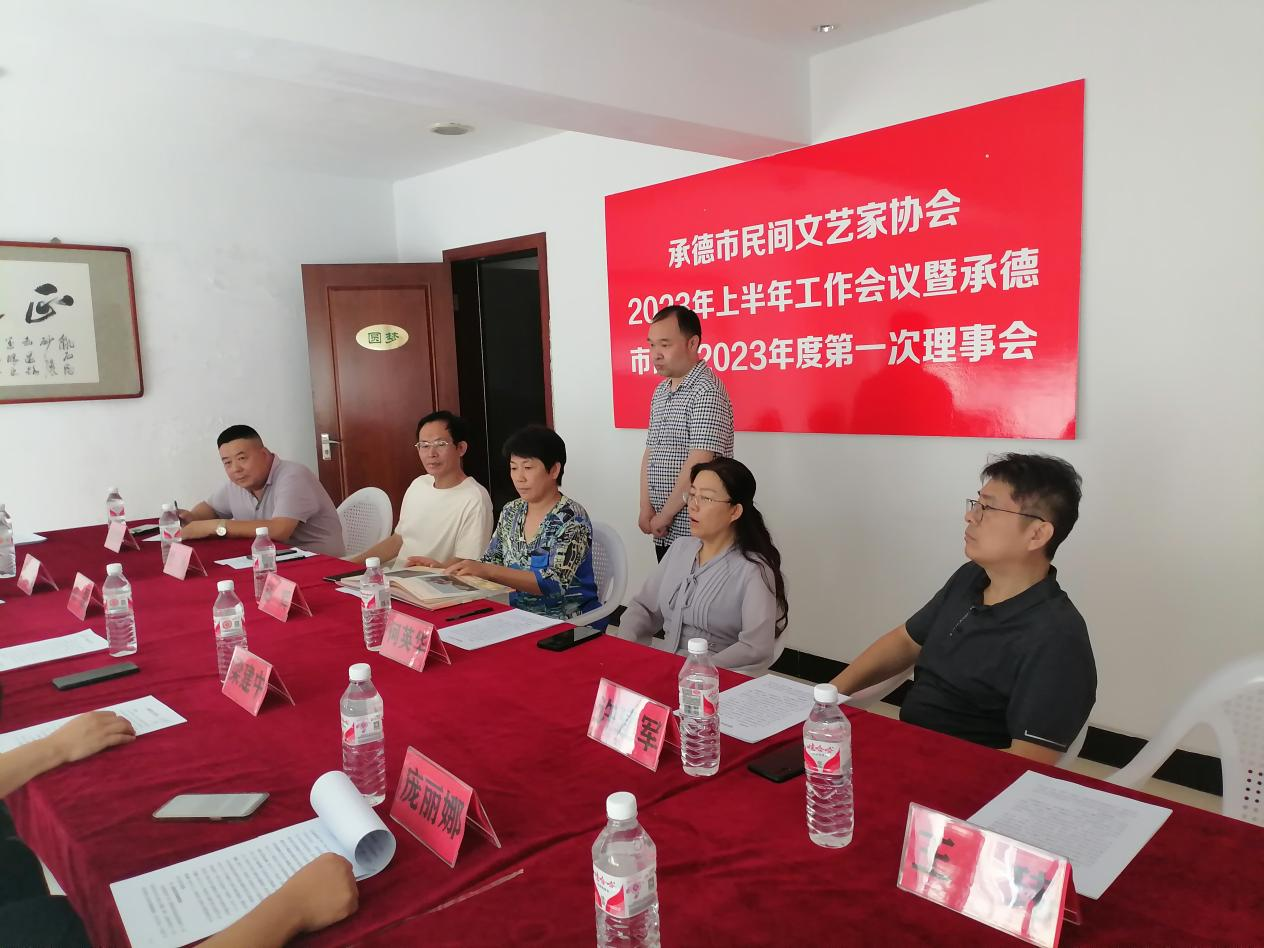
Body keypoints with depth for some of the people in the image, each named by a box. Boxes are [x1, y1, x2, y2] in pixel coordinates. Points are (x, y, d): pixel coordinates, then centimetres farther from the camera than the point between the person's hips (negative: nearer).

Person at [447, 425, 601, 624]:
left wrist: (488, 571, -31)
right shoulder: (511, 512, 6)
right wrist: (442, 567, -7)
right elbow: (491, 563, 11)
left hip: (568, 624, -6)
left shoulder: (572, 519, -14)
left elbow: (554, 583, -24)